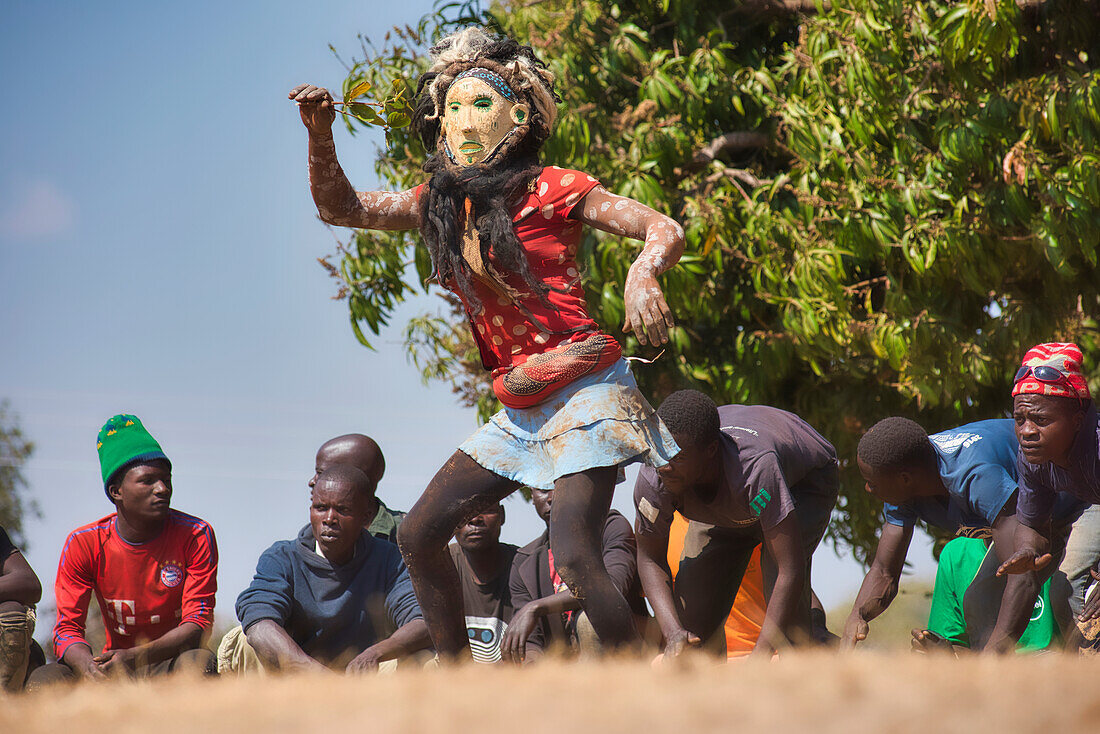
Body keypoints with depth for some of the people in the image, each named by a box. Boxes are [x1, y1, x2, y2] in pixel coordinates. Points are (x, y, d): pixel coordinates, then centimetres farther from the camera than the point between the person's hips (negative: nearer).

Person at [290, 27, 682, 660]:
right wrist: (320, 133, -6)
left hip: (586, 391, -8)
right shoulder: (441, 203, 12)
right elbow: (340, 207, 12)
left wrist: (642, 274, -34)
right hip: (520, 411, 8)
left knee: (574, 558, -21)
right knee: (419, 536, 4)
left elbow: (666, 231, -11)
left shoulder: (548, 190, -7)